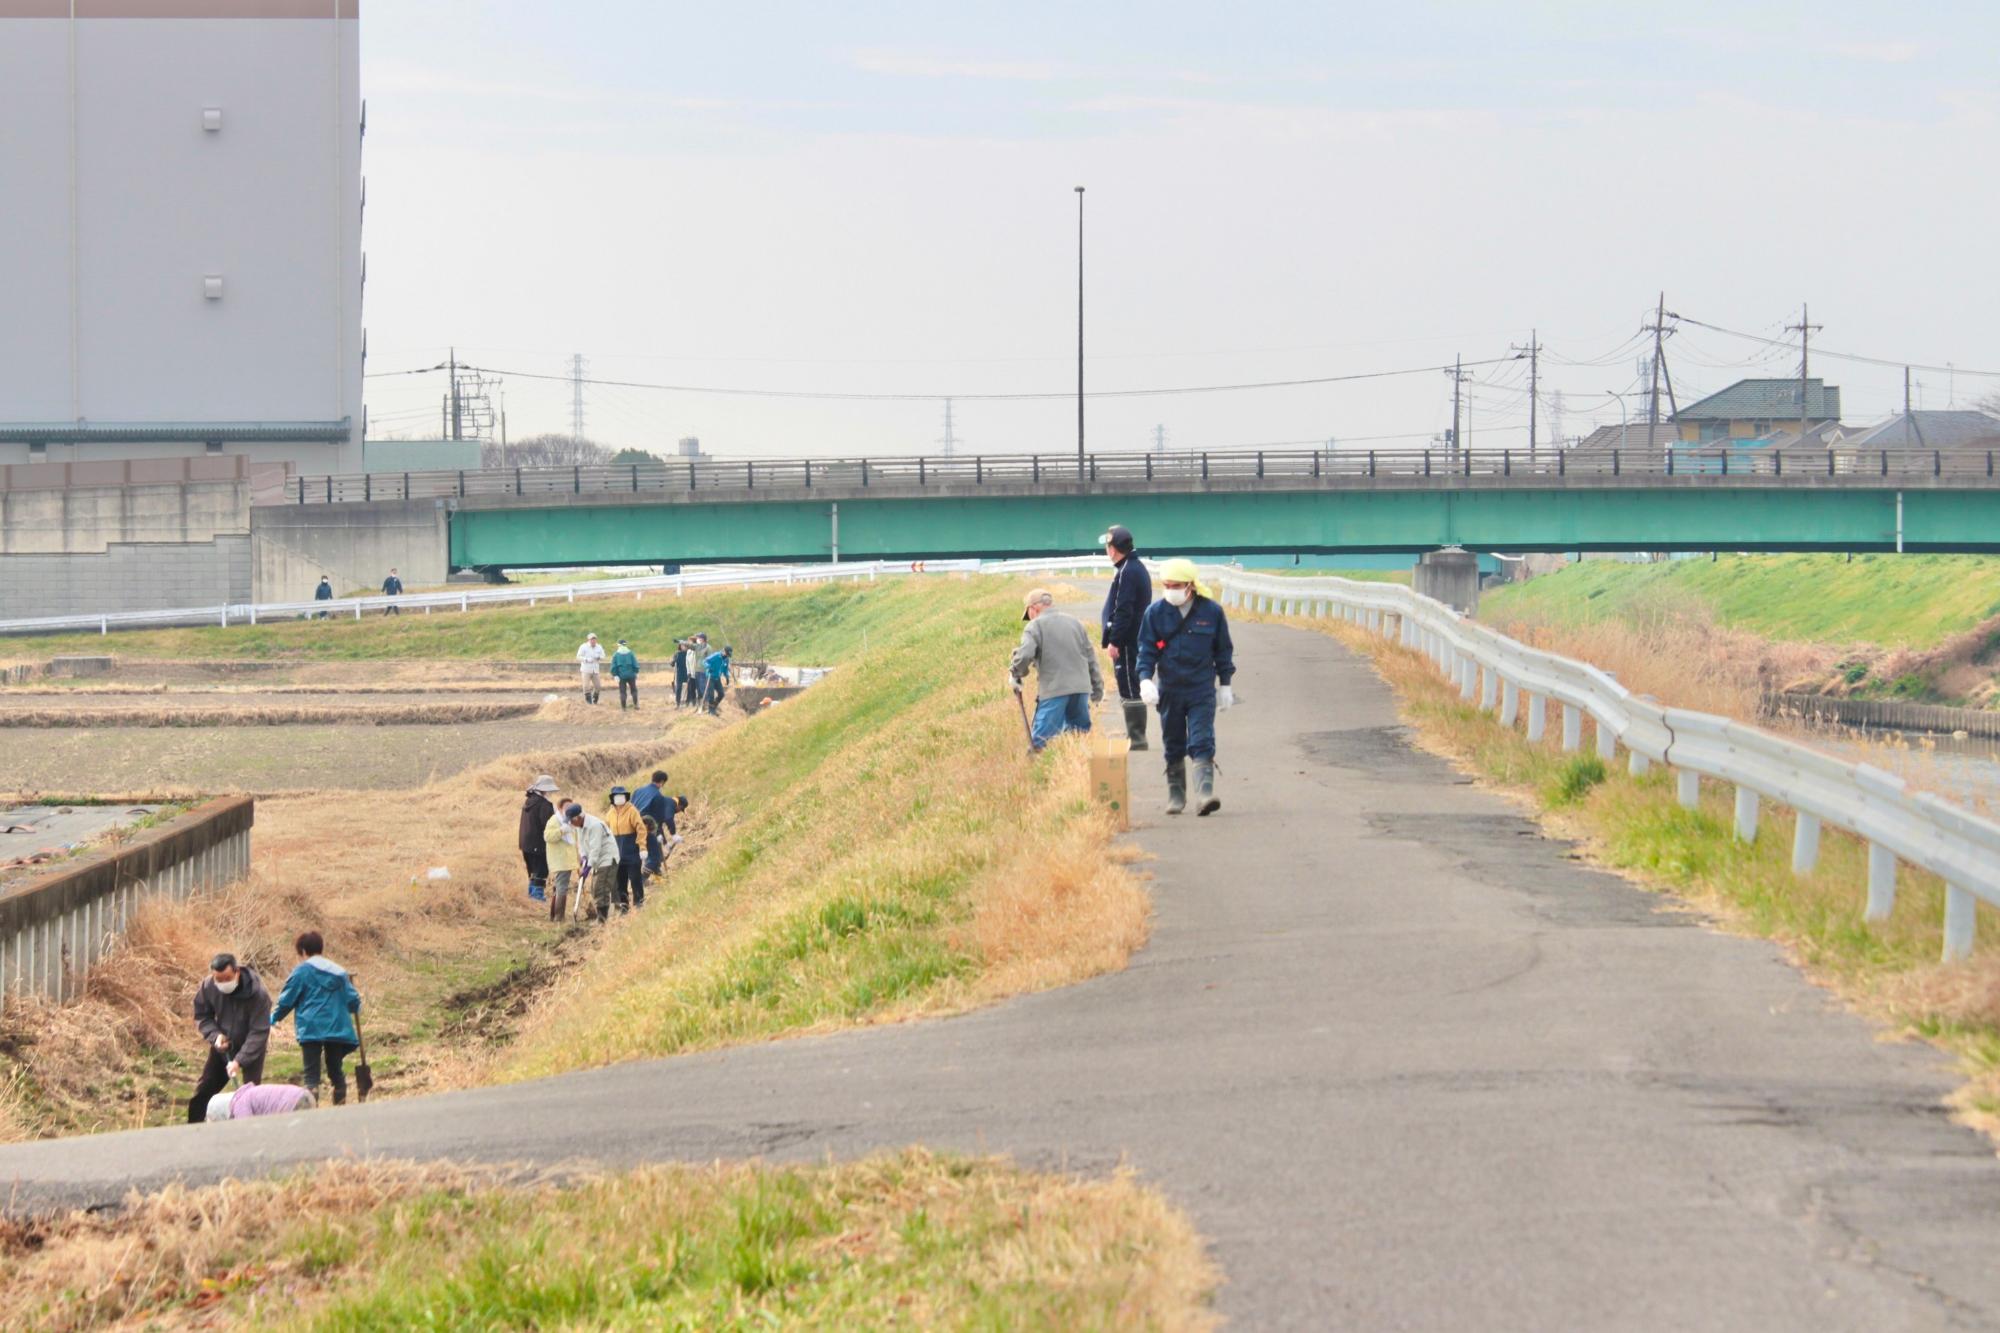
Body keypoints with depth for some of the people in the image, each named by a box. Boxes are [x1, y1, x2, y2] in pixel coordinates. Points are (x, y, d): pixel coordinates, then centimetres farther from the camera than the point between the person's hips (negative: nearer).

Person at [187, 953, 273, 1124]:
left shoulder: (257, 993, -31)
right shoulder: (207, 987, -20)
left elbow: (259, 1032, -27)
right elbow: (201, 1016, -3)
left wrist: (239, 1061, -34)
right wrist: (215, 1035, -22)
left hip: (250, 1048, -4)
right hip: (223, 1046, 4)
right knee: (202, 1090, 8)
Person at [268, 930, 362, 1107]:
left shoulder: (302, 971, 0)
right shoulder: (339, 972, 12)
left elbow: (287, 999, 1)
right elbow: (353, 1001, 12)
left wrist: (274, 1018, 19)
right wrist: (355, 1008, 38)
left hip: (311, 1030, -4)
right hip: (337, 1030, 4)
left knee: (312, 1074, -6)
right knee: (335, 1070, 15)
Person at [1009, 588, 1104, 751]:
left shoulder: (1036, 626, -1)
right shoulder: (1075, 622, 18)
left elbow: (1025, 655, -16)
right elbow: (1091, 657, 20)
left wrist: (1015, 675, 2)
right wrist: (1097, 688, 26)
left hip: (1053, 689, -6)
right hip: (1081, 688, 6)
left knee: (1040, 741, -7)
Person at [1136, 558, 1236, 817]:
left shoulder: (1211, 611, -2)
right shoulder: (1156, 612, -1)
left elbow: (1224, 650, 7)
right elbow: (1146, 649, 1)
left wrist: (1225, 684, 8)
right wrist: (1145, 678, -14)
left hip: (1202, 690, -2)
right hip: (1169, 690, 2)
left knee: (1202, 743, -13)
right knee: (1174, 747, 10)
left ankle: (1204, 793, -22)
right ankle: (1175, 794, 21)